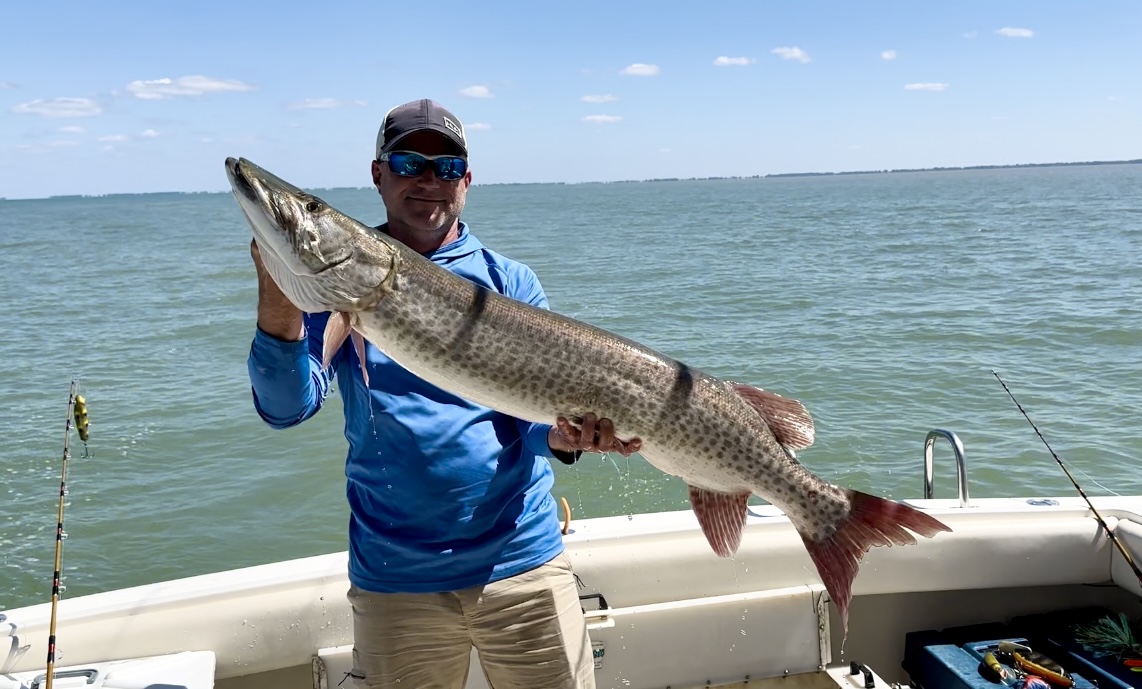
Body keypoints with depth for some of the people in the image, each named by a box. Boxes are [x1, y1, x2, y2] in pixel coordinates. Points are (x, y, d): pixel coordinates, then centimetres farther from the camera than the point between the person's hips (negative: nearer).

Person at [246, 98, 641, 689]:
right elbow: (287, 408, -10)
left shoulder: (508, 280, 2)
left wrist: (564, 432, -29)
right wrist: (279, 312, -28)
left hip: (523, 562, 1)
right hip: (394, 580, 0)